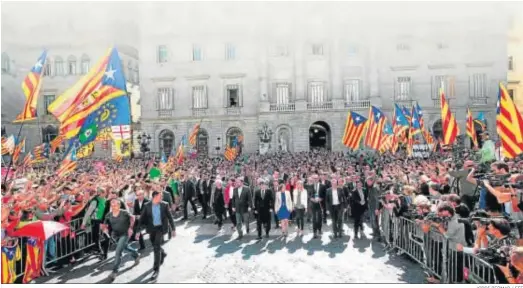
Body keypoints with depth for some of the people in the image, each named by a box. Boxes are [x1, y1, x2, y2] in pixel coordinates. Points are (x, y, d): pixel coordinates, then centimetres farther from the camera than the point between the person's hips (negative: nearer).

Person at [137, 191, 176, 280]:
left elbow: (170, 217, -2)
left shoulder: (164, 205, -9)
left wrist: (173, 229, -1)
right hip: (152, 228, 3)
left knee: (156, 247, -10)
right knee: (155, 246, 19)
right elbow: (142, 218, -3)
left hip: (161, 228, -3)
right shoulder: (147, 205, -7)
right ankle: (163, 254, 53)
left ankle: (156, 269, 0)